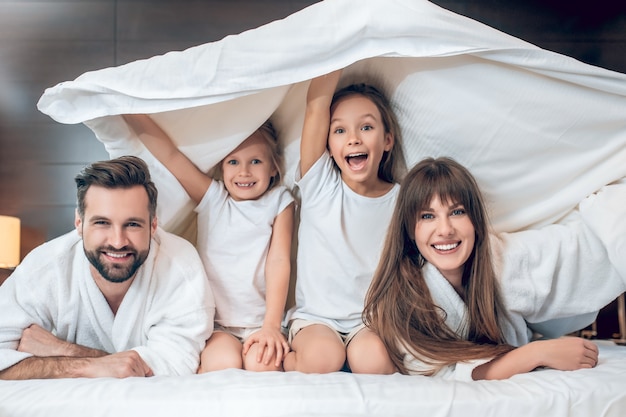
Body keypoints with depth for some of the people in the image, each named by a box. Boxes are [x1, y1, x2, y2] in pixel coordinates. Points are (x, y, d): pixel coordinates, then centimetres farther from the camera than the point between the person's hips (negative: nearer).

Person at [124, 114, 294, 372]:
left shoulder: (279, 202, 3)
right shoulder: (212, 198, 4)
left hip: (260, 323, -1)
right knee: (223, 364, -26)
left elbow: (279, 260, -6)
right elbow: (169, 154, -4)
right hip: (214, 322, 1)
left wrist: (272, 324, -14)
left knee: (261, 364, -28)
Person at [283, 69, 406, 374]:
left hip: (373, 320, 0)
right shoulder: (319, 185, -6)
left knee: (372, 357, -30)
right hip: (315, 317, 0)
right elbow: (316, 106, -18)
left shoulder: (402, 200, -2)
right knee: (322, 356, -29)